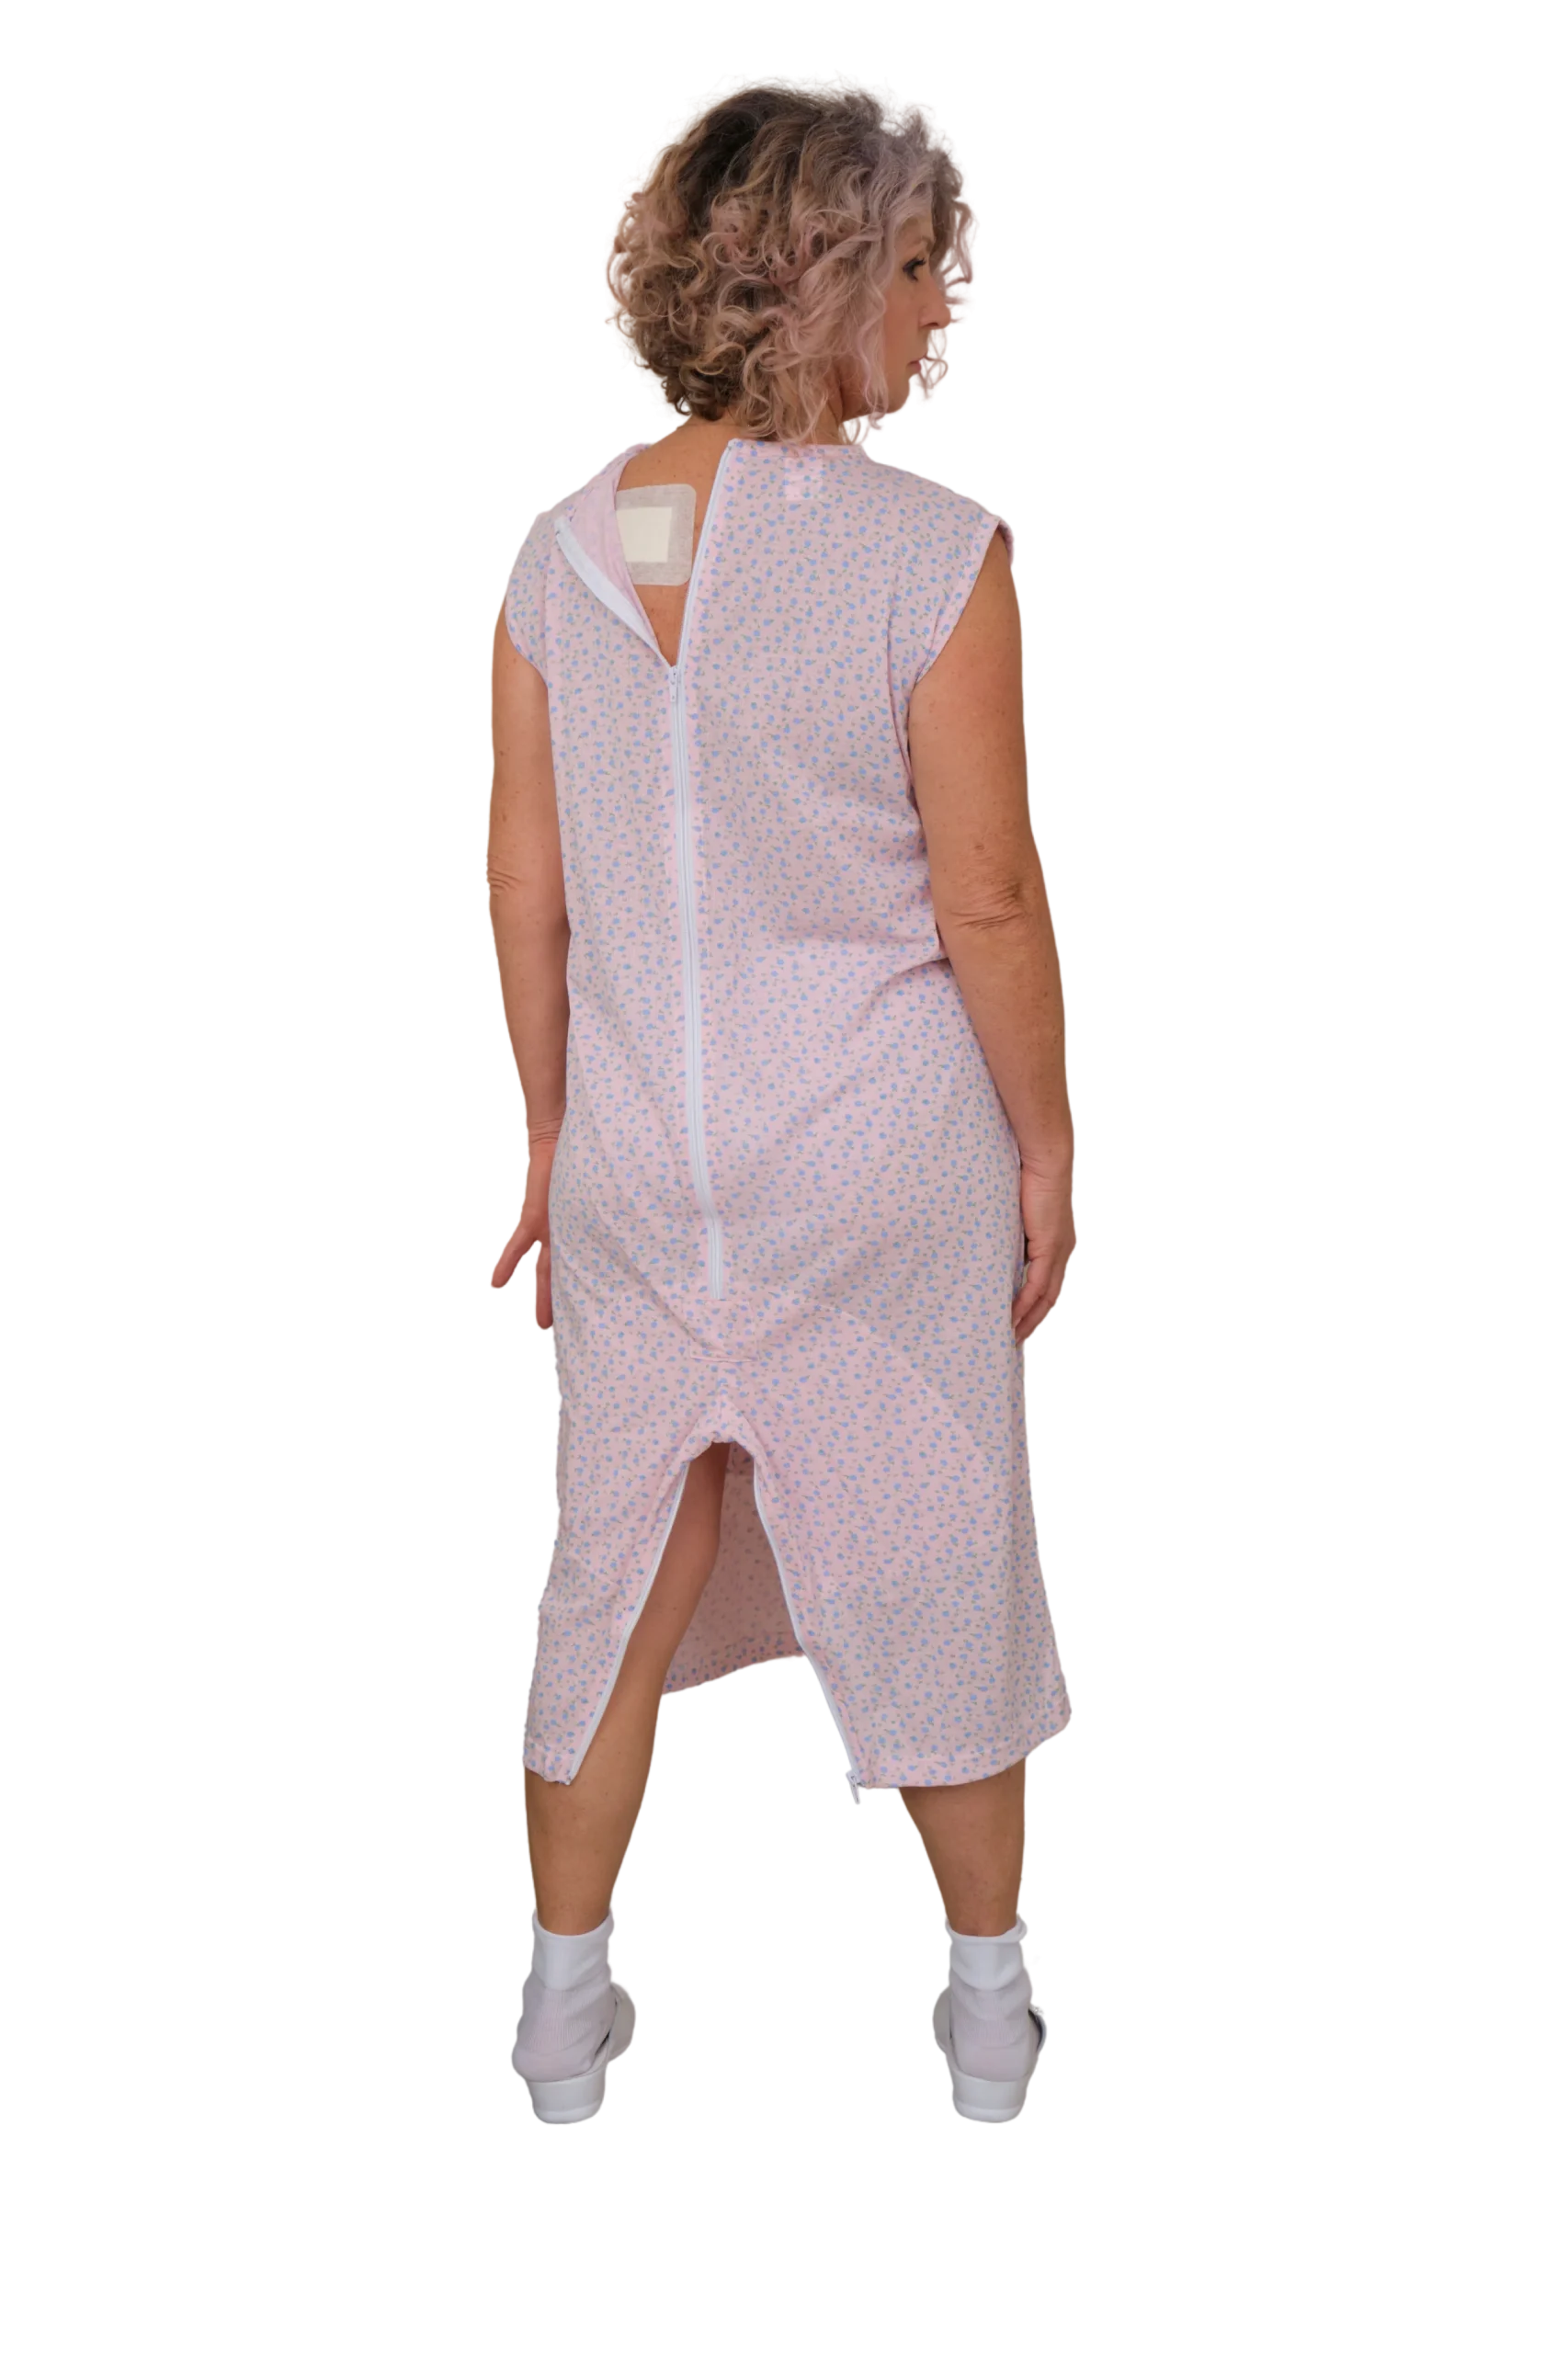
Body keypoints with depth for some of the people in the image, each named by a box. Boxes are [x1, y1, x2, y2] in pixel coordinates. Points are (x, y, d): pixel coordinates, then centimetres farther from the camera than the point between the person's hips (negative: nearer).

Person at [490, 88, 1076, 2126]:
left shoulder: (565, 547, -3)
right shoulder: (934, 551, -16)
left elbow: (525, 898, 1)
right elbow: (988, 901, -14)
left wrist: (551, 1138, 12)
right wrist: (1047, 1139, -1)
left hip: (639, 1151, 3)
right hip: (885, 1151, -3)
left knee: (621, 1565, 16)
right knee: (931, 1559, 13)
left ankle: (565, 2006, 28)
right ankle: (991, 2006, 29)